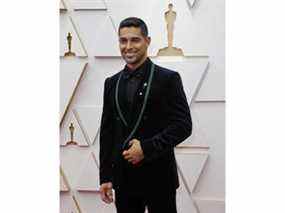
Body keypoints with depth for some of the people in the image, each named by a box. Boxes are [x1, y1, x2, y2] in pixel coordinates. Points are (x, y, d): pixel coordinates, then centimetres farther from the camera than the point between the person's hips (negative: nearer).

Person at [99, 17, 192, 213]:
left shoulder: (168, 79, -5)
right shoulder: (112, 83, 10)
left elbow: (184, 125, -8)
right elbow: (107, 132, 10)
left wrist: (147, 147, -18)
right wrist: (105, 176, 6)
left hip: (159, 177, -4)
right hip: (123, 179, 4)